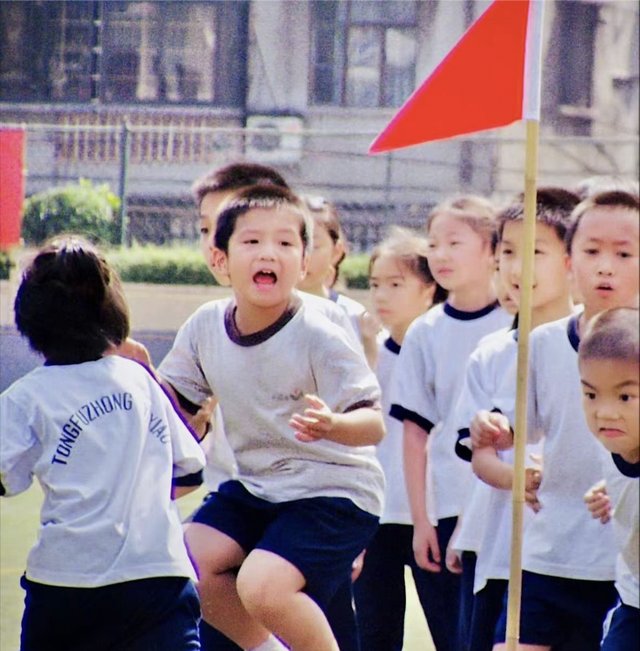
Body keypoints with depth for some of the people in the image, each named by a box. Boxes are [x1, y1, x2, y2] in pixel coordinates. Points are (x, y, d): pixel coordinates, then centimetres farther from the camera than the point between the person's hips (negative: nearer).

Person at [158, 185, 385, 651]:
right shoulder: (206, 327, -4)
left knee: (262, 585, -25)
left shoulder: (319, 338, -21)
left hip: (334, 492, -7)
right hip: (255, 485, 7)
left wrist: (333, 426, -47)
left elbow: (373, 424, -25)